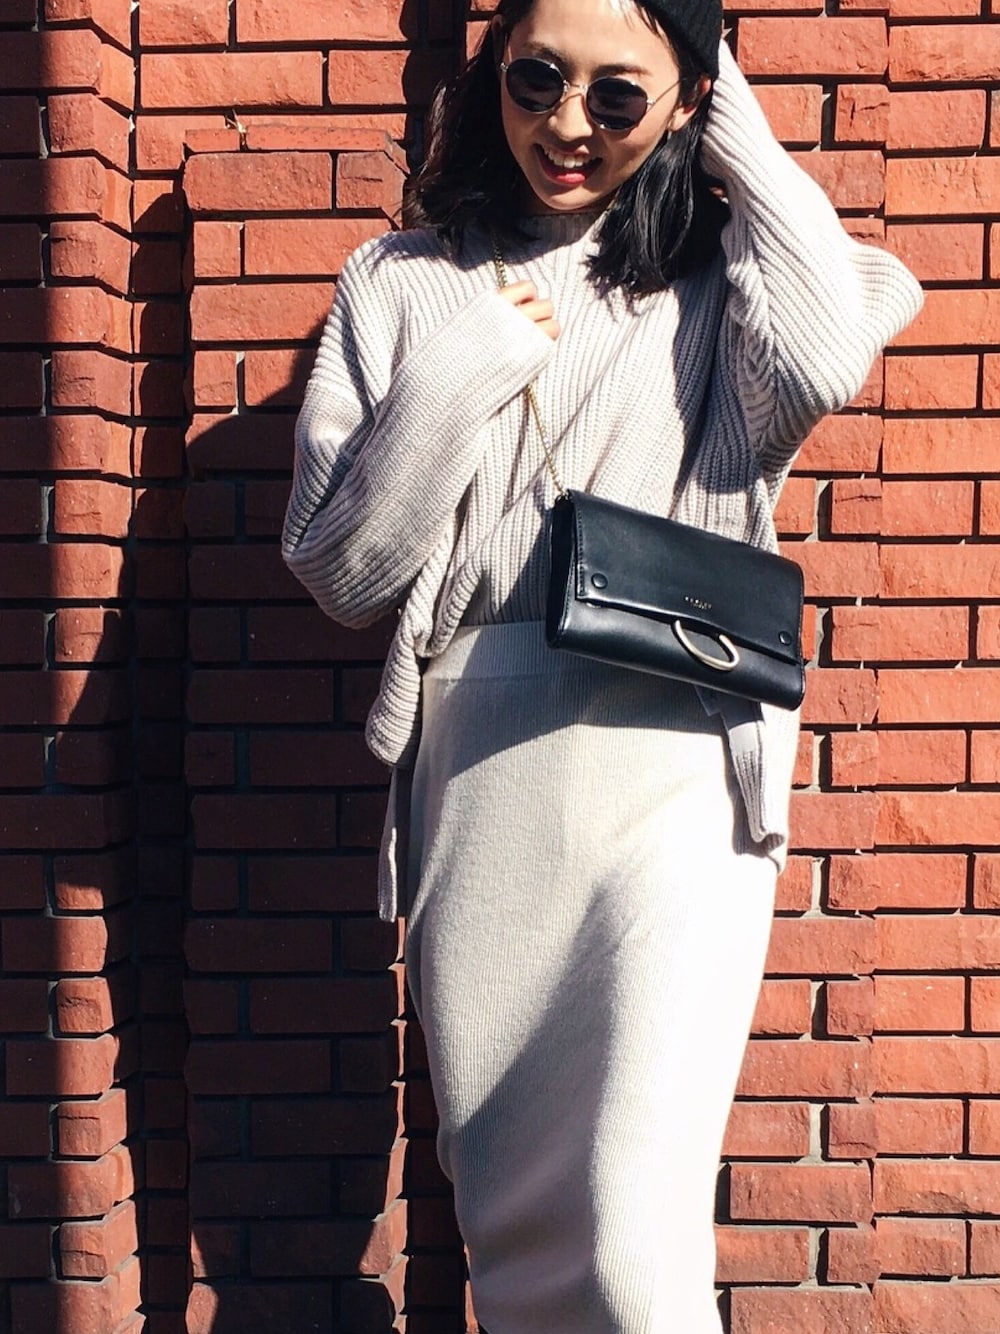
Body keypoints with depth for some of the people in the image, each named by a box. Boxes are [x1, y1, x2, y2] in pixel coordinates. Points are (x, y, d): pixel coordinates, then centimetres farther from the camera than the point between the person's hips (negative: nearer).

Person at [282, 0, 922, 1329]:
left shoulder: (714, 274, 9)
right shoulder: (401, 284, 10)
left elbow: (822, 366, -15)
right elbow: (340, 570, 5)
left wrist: (739, 136, -2)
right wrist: (461, 376, -5)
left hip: (673, 774, -2)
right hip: (474, 778, 2)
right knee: (509, 1219, 13)